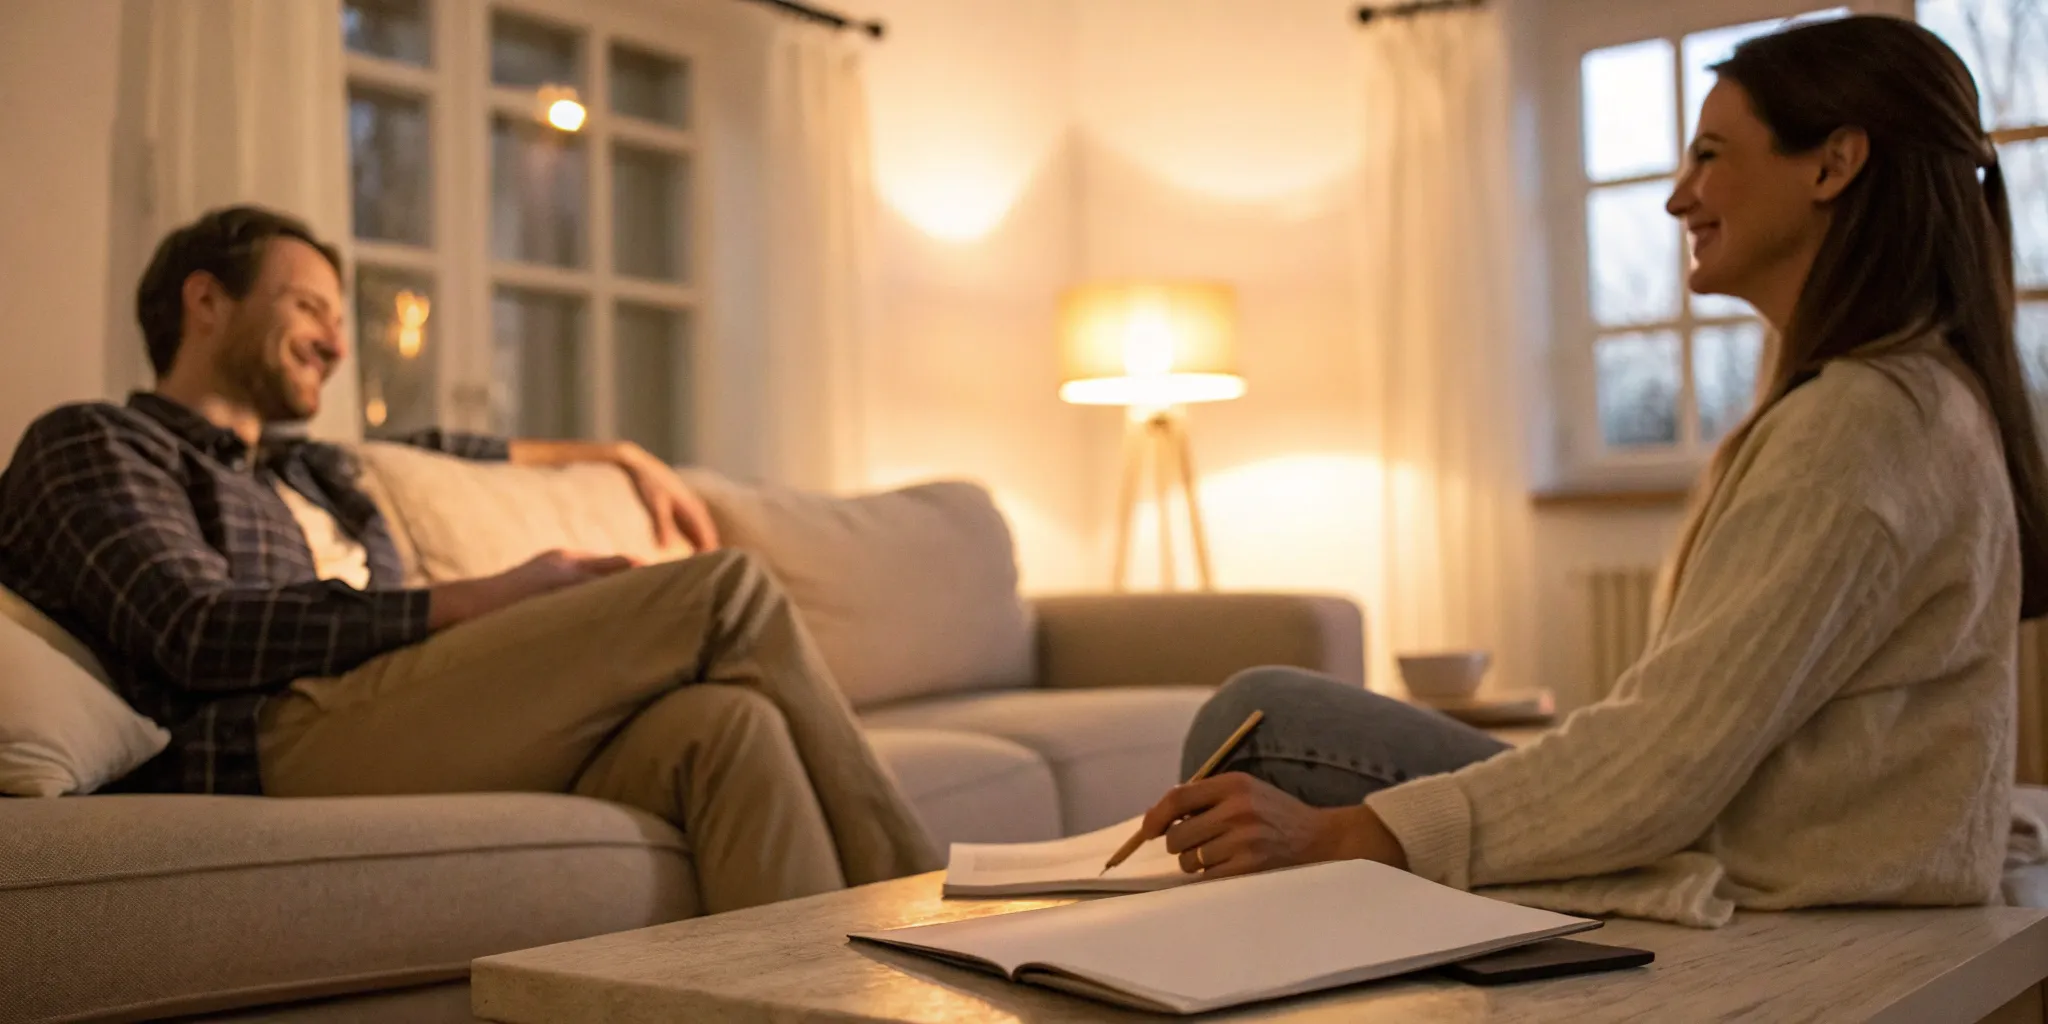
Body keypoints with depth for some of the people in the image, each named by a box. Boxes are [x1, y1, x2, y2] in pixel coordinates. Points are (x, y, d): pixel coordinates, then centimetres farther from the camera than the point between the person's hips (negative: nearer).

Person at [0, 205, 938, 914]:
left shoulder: (308, 469, 35)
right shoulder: (92, 443, 12)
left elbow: (442, 453, 56)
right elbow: (197, 634, -5)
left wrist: (618, 456, 49)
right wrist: (489, 600, -9)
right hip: (275, 744, -7)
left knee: (726, 722, -24)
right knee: (728, 592, -15)